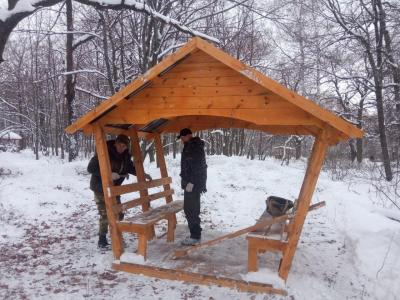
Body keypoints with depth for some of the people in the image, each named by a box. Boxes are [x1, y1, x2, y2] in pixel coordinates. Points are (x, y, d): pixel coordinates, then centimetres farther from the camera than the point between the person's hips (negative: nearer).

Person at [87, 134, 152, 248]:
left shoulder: (125, 156, -1)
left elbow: (131, 168, 17)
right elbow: (90, 168, -23)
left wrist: (143, 174, 4)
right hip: (101, 188, -6)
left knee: (118, 214, 8)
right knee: (105, 215, -9)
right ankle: (102, 240, 7)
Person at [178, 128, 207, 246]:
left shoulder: (195, 147, -14)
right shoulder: (190, 146, 18)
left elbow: (197, 166, -22)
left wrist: (191, 182, -24)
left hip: (193, 184, -10)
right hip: (191, 183, 10)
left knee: (190, 210, -8)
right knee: (191, 209, 14)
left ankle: (195, 236, -2)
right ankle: (195, 234, 21)